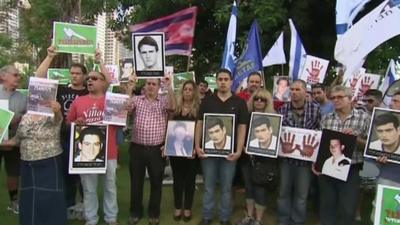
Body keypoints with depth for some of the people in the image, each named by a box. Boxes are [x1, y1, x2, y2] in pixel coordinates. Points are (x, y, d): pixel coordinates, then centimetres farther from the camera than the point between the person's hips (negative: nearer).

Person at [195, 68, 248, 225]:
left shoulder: (239, 103, 0)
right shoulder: (207, 101, 3)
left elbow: (242, 128, -2)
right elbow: (199, 124, 3)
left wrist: (239, 151, -11)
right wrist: (197, 146, -5)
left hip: (229, 151, -1)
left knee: (226, 188, 10)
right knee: (208, 187, 10)